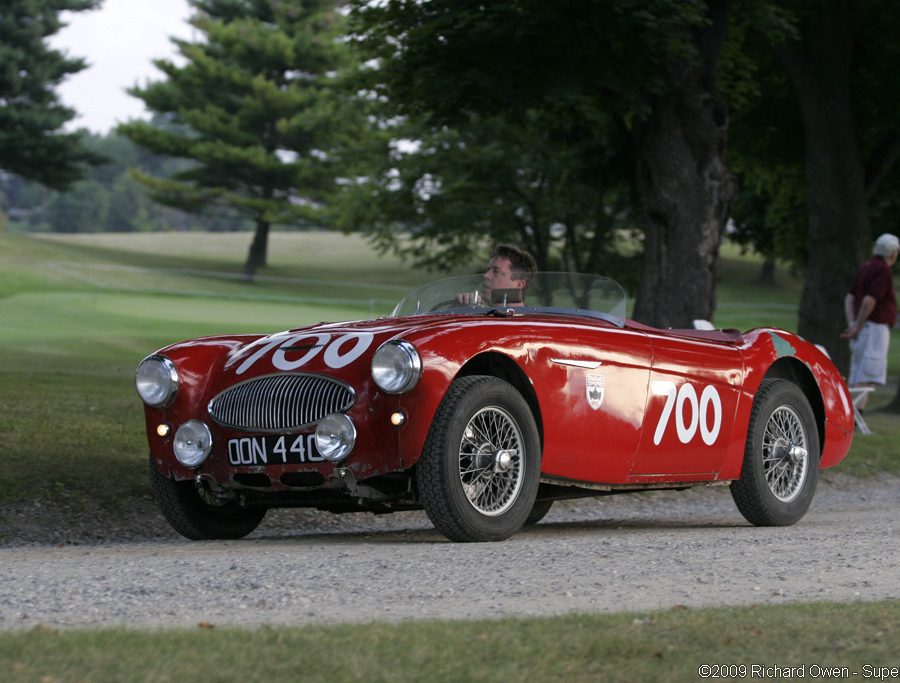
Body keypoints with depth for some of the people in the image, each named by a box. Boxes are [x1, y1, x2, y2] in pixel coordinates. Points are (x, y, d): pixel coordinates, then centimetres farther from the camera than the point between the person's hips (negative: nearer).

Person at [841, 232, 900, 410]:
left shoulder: (866, 267, 15)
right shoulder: (883, 270, -13)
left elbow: (850, 298, 12)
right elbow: (869, 301, -22)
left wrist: (852, 325, 0)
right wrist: (857, 328, -14)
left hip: (862, 331, 9)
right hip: (875, 328, -9)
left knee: (857, 380, 9)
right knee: (867, 378, -14)